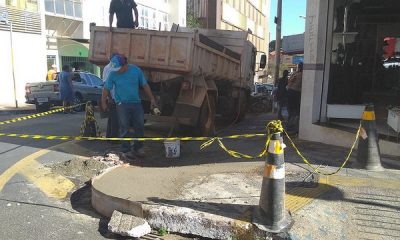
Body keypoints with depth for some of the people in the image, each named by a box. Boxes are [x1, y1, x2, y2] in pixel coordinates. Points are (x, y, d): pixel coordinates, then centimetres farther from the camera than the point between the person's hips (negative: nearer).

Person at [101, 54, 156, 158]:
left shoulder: (136, 70, -3)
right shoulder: (113, 74, -5)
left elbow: (145, 85, 5)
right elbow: (106, 89, 4)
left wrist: (152, 99, 6)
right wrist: (103, 103, 7)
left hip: (136, 103, 2)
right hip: (122, 104, -2)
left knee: (140, 126, 3)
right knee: (124, 128, -3)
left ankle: (138, 148, 16)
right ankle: (126, 150, 5)